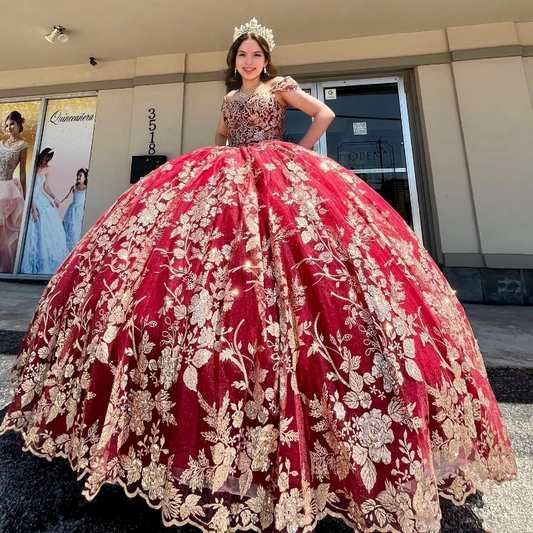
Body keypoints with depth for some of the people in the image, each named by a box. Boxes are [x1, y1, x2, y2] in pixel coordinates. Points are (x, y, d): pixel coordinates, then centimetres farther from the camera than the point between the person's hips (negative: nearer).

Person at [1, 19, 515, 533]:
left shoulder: (280, 86, 21)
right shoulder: (229, 99, 31)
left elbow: (324, 113, 15)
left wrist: (295, 155, 8)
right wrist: (224, 161, 20)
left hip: (275, 179, -4)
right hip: (225, 181, 5)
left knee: (274, 267, -26)